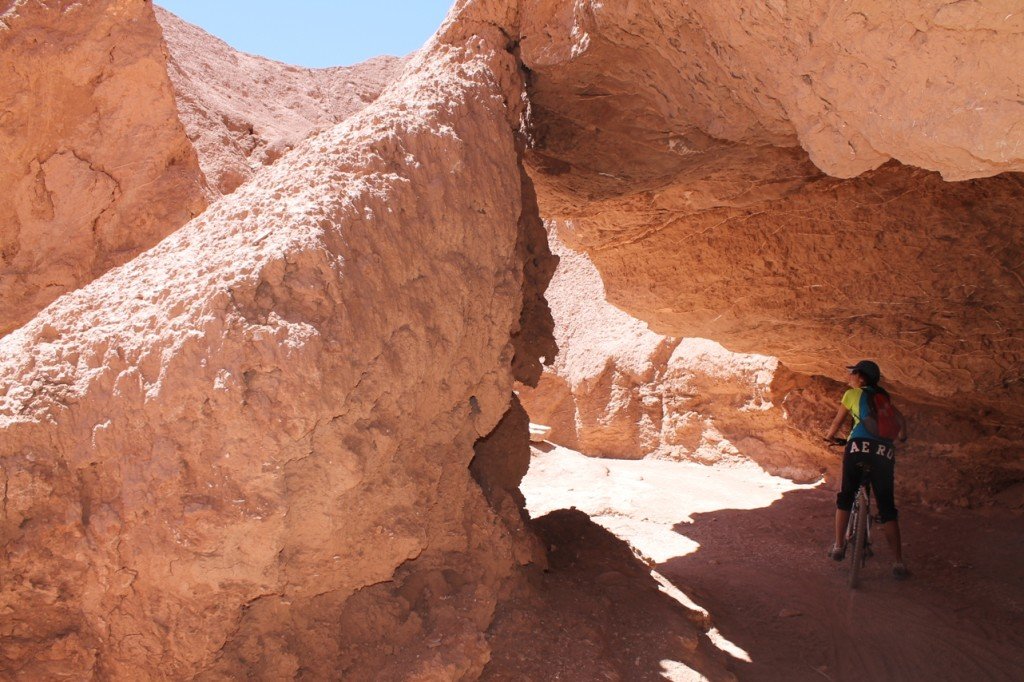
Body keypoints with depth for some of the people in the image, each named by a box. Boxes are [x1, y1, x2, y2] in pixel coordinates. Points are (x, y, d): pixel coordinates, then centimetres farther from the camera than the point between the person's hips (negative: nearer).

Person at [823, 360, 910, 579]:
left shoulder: (852, 394, 14)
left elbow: (838, 422, 20)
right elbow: (900, 420, 27)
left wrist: (829, 436, 40)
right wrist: (902, 437, 48)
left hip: (859, 447, -3)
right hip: (885, 451, 3)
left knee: (845, 496, 16)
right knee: (887, 508, 7)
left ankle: (838, 546, 12)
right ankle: (899, 563, 3)